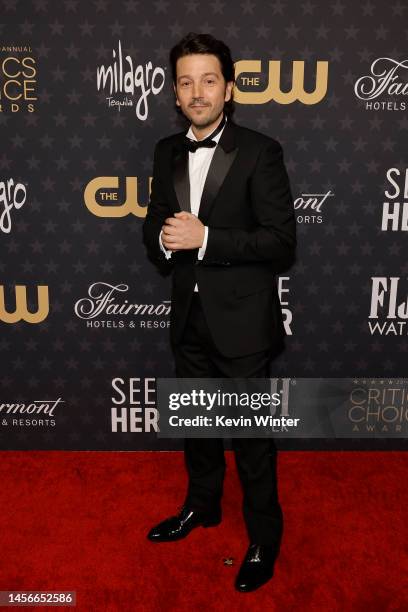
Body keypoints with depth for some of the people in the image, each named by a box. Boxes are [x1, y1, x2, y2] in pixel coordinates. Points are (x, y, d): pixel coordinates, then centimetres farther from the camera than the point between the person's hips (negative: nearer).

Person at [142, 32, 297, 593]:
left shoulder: (260, 152, -11)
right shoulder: (167, 152, 6)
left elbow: (281, 242, -16)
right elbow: (153, 228, 10)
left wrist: (205, 238, -24)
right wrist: (165, 239, -13)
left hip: (242, 321, -5)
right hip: (189, 317, 6)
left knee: (251, 436, 8)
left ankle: (264, 538, 30)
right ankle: (202, 506, 47)